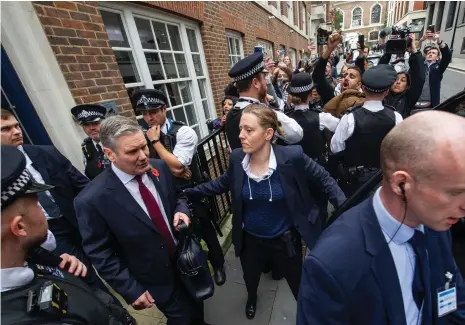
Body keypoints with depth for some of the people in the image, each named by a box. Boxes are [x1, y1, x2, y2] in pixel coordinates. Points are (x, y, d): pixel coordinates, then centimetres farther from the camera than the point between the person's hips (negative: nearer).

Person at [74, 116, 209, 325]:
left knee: (197, 307, 29)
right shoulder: (92, 199, -25)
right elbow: (100, 254, -15)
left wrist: (181, 210, -16)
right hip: (157, 280, -4)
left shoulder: (160, 168, -12)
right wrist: (131, 290, -12)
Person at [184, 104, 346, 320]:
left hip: (285, 239, -3)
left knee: (299, 286, 22)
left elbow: (325, 182, -11)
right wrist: (189, 192, 0)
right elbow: (223, 183, 1)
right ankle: (251, 298, 69)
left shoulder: (292, 157, -25)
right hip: (250, 239, 4)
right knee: (250, 279, 32)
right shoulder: (237, 158, -17)